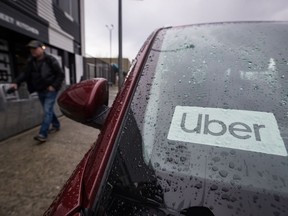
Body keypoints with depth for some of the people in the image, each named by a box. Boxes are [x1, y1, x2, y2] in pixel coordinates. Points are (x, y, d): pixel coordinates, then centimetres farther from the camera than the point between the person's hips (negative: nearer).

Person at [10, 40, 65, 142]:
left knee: (47, 111, -11)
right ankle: (56, 125, 33)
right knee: (48, 110, 15)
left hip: (50, 90, -7)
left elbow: (61, 74, -10)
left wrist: (54, 86, -17)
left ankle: (43, 134, -12)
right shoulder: (31, 62, 6)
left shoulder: (50, 60, -11)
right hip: (40, 91, 7)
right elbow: (24, 73, 3)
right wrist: (16, 82, -13)